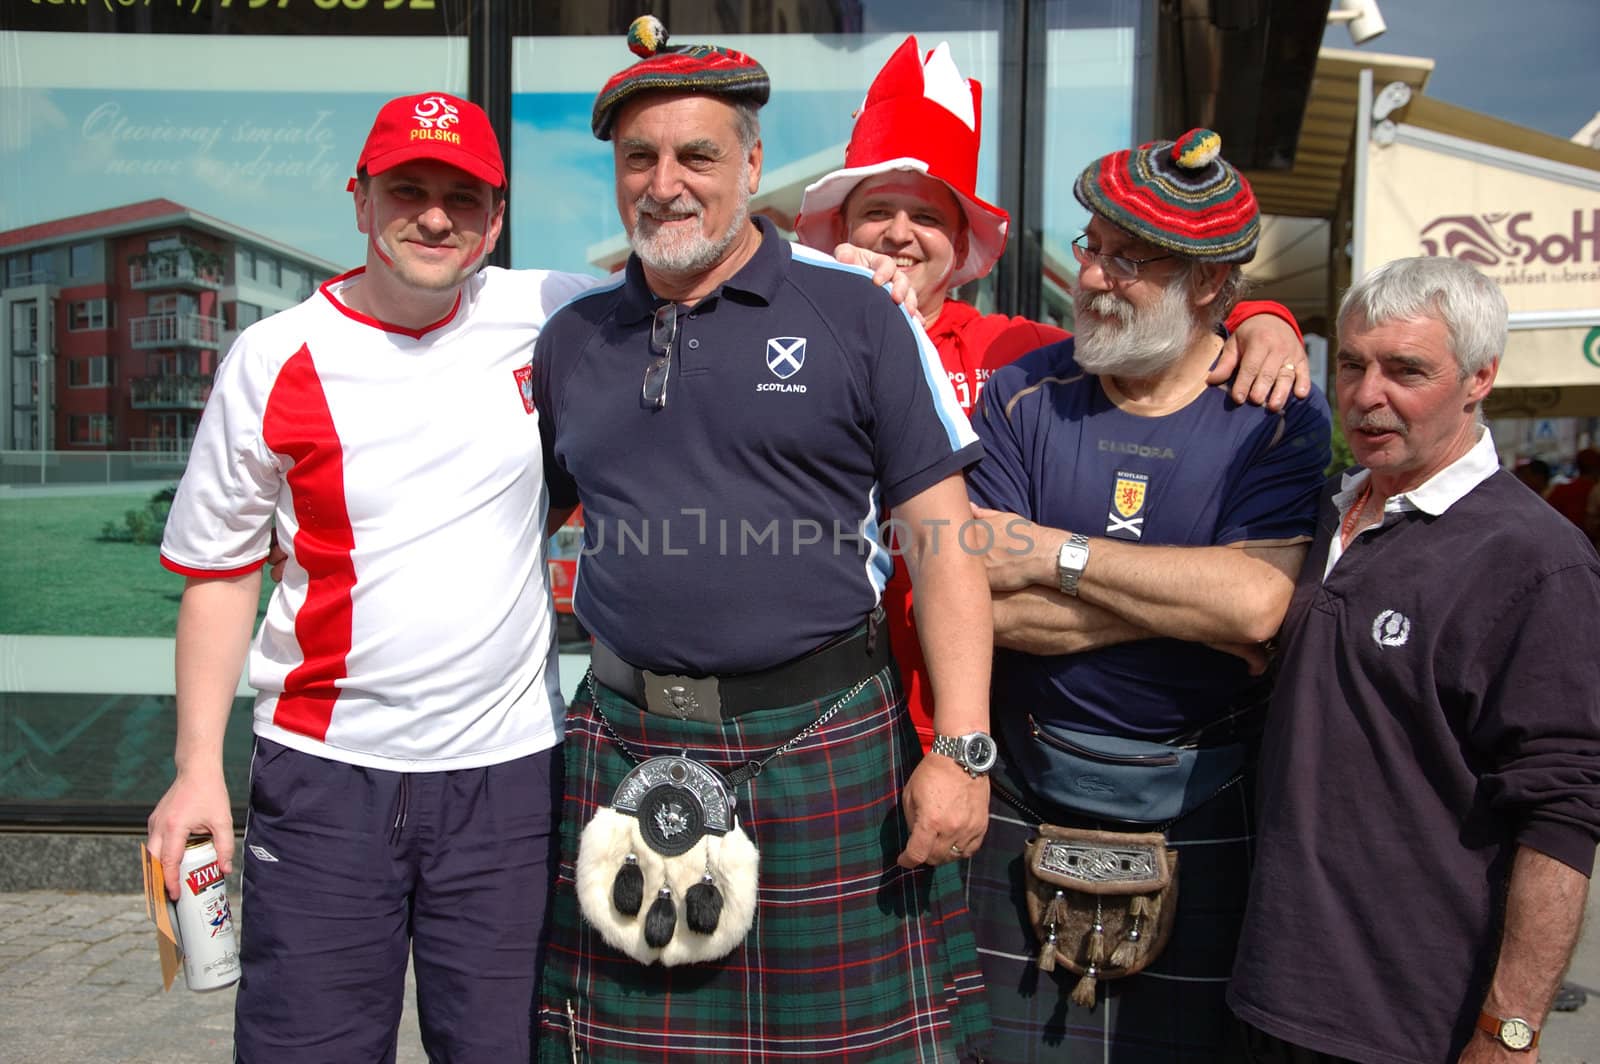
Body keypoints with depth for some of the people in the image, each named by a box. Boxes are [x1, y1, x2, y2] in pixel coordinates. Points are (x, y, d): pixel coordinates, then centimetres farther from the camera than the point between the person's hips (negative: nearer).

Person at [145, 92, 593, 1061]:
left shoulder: (541, 317, 0)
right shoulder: (274, 361, -1)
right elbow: (221, 574, 3)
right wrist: (199, 767, -3)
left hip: (509, 768, 1)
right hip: (325, 772, 0)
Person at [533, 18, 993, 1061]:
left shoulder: (852, 313, -2)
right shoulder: (571, 339, 10)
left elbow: (944, 541, -5)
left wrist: (962, 751, -11)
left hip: (826, 748, -3)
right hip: (627, 751, 4)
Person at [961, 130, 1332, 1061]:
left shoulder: (1277, 419, -4)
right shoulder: (1022, 396, -2)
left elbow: (1258, 603, -21)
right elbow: (980, 607, -13)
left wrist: (1056, 554, -16)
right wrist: (1194, 599, -15)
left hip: (1203, 821, -1)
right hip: (1027, 812, 1)